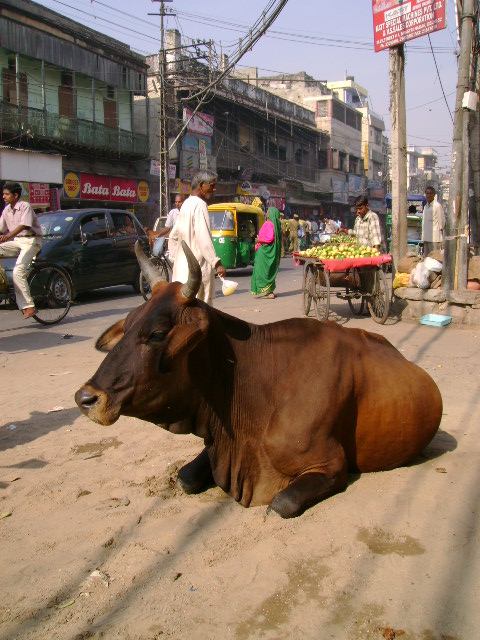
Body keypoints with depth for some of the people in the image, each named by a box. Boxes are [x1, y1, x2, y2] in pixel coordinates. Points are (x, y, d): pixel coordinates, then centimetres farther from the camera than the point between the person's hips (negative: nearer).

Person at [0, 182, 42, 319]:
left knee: (18, 271, -22)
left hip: (31, 241, -7)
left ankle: (28, 306, -20)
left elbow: (24, 225, -26)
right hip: (17, 241, 8)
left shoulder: (25, 206, -12)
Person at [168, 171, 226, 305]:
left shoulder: (186, 204, 17)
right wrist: (217, 263, -25)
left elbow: (173, 236, 22)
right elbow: (203, 238, -22)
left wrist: (174, 259, 26)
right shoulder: (199, 205, -11)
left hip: (182, 267, 10)